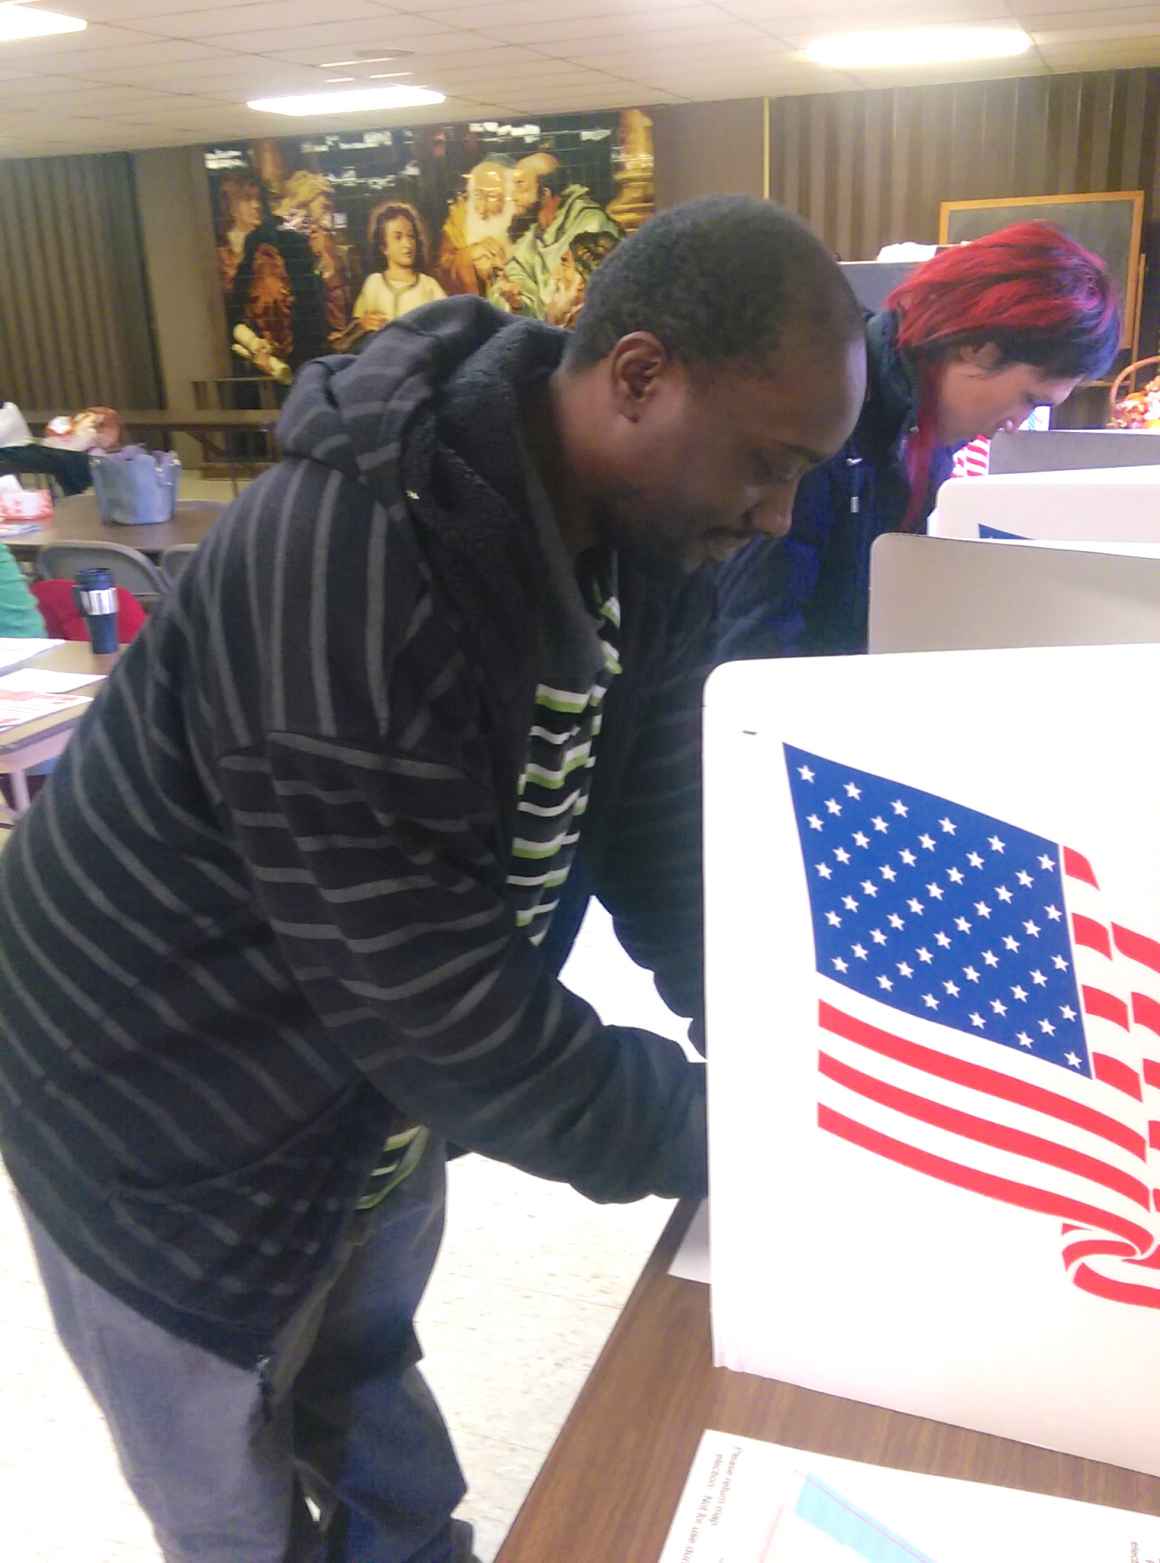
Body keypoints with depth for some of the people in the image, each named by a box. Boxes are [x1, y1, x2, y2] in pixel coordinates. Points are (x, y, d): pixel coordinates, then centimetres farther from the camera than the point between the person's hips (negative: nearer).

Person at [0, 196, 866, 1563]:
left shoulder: (643, 535, -9)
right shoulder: (343, 569, -37)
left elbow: (664, 831, -4)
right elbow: (440, 1004, -33)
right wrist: (726, 1135, -23)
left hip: (375, 1083, 7)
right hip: (169, 1114, -6)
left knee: (367, 1383, 30)